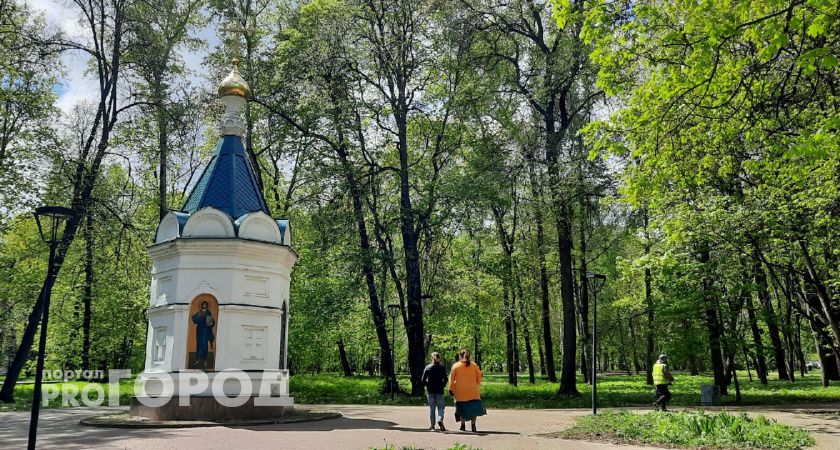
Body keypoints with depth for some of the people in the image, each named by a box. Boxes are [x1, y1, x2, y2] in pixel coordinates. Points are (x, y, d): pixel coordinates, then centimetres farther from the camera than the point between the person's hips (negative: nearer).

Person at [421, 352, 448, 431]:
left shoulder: (427, 368, 1)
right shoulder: (442, 368, 0)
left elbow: (423, 380, -2)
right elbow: (445, 379, -5)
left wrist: (427, 386, 11)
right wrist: (442, 386, 8)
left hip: (430, 391, 1)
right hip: (439, 391, -1)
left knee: (431, 408, 9)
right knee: (440, 407, 5)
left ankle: (432, 425, 10)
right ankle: (440, 419, -21)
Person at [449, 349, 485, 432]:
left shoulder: (456, 365, 0)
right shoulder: (474, 365, 6)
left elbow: (452, 378, -1)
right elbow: (479, 378, 9)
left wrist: (451, 388, 6)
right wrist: (477, 387, 20)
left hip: (460, 392, -1)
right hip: (472, 391, 1)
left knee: (462, 408, 9)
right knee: (473, 408, 6)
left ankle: (462, 425, 10)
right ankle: (473, 424, -2)